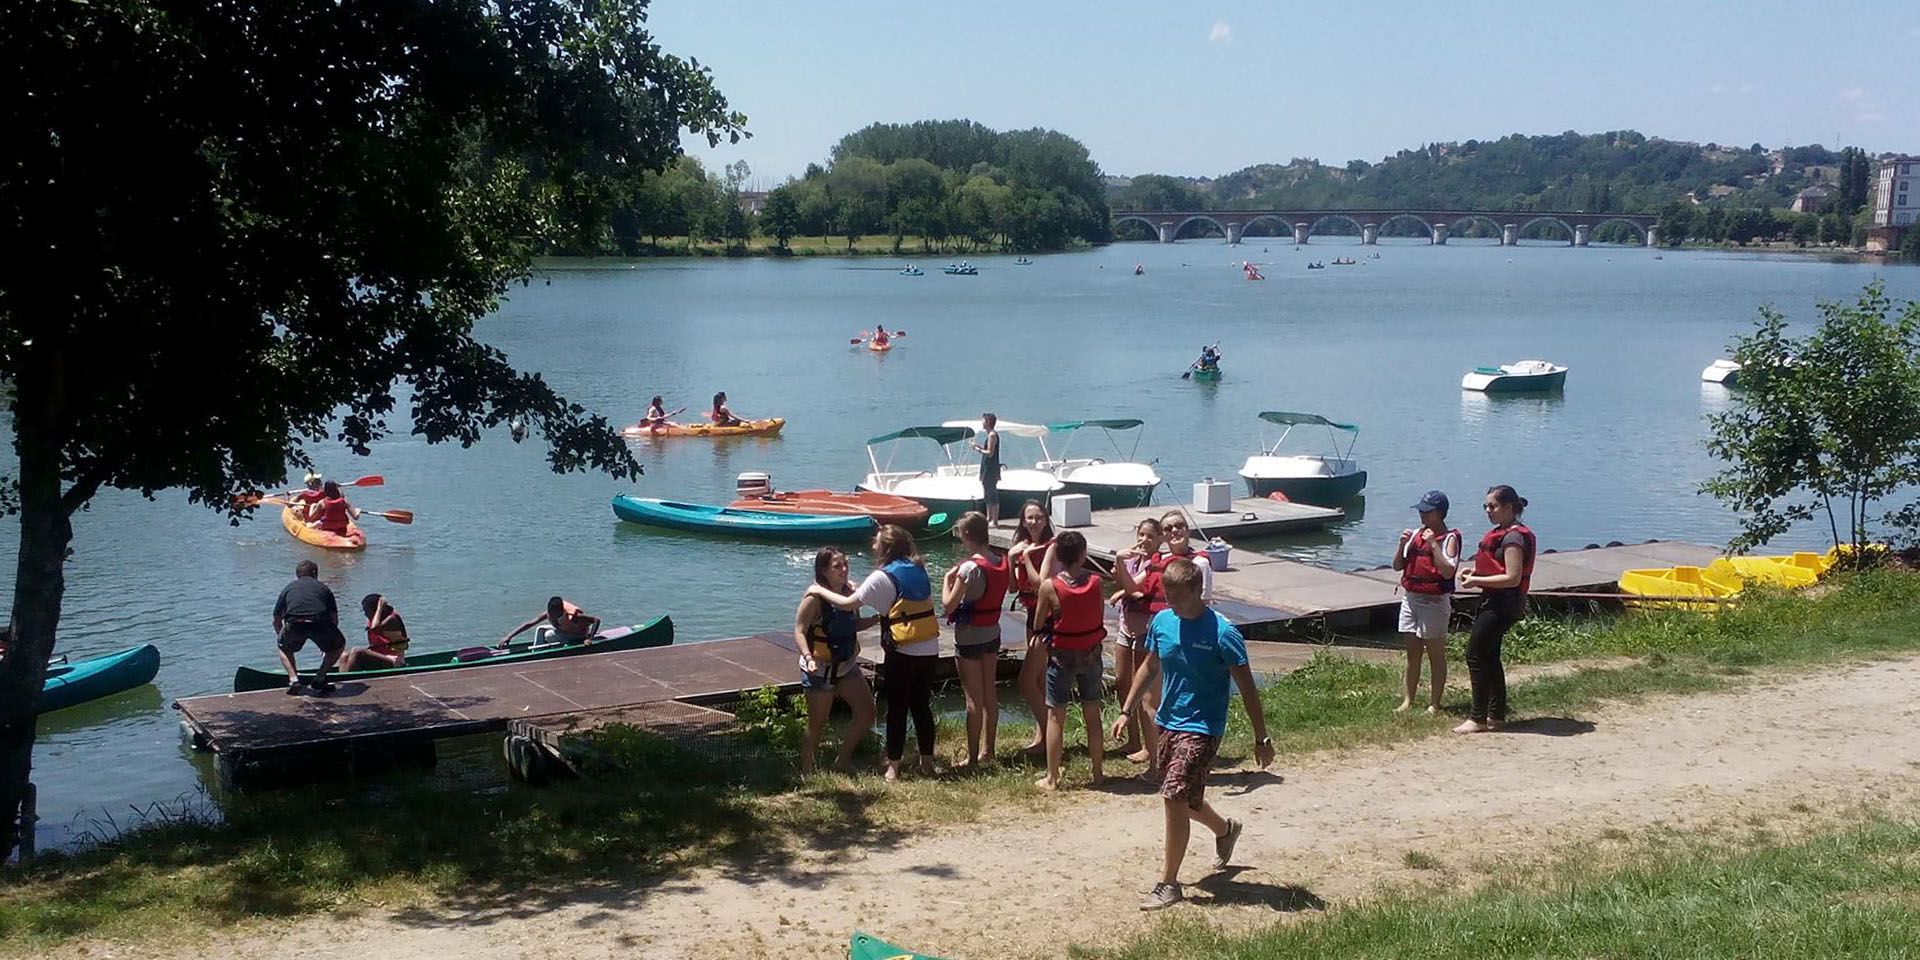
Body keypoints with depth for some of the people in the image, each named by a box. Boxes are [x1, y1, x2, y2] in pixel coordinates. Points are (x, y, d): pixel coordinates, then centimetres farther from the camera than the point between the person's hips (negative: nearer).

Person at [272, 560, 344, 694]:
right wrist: (326, 644, 46)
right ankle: (320, 679, 15)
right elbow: (334, 619, 32)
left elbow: (276, 621, 34)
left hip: (294, 624, 1)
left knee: (284, 648, 32)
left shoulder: (288, 588, 31)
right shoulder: (323, 588, 30)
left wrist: (282, 636, 54)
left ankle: (293, 679, 10)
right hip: (321, 623, -1)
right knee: (339, 645, 28)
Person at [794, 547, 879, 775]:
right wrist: (808, 657, -37)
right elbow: (799, 632, -22)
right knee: (817, 724, 1)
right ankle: (806, 771, 18)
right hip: (820, 668, -7)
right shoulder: (814, 598, -19)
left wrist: (878, 618, -3)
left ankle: (843, 760, 21)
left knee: (866, 714, 4)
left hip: (847, 665, 7)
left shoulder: (850, 591, 1)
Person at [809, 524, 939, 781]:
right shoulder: (918, 570, 8)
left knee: (896, 710, 5)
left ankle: (893, 767, 10)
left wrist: (821, 591, 5)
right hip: (930, 650, 6)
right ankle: (927, 762, 21)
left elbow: (849, 604, -8)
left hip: (903, 653, -6)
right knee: (922, 706, 15)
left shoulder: (883, 577, -10)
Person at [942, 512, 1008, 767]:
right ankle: (988, 749, 27)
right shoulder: (1003, 563, 0)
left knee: (974, 698, -1)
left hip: (969, 637, -7)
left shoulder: (970, 568, -22)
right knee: (990, 694, 16)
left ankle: (972, 756, 6)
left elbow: (948, 605, -20)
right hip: (993, 633, 7)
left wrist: (947, 579, -4)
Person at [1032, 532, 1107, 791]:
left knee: (1056, 716, 7)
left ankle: (1052, 778, 10)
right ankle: (1098, 772, 23)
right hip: (1091, 653, 2)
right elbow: (1101, 616, -1)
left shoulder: (1050, 586, -16)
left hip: (1061, 655, -2)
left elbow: (1039, 623, -5)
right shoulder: (1096, 581, -10)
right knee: (1092, 715, 14)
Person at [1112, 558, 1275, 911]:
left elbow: (1246, 688, -13)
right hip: (1167, 722, 7)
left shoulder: (1221, 633, -19)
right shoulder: (1162, 621, -1)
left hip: (1201, 728, -7)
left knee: (1175, 798, -14)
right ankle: (1225, 829, 50)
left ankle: (1169, 884, -2)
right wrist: (1126, 711, 13)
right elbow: (1150, 668, 15)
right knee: (1182, 798, 19)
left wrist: (1261, 738, -11)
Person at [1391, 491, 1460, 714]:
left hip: (1434, 601, -7)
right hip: (1411, 598, 7)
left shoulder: (1449, 538, -9)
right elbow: (1397, 566, 12)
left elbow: (1448, 571, -21)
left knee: (1436, 654, 2)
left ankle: (1434, 704, 8)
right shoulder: (1416, 535, 11)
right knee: (1412, 653, 11)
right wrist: (1402, 545, -5)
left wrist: (1433, 544, -22)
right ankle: (1408, 700, 17)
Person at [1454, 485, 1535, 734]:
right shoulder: (1502, 532, 14)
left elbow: (1512, 578, -22)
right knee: (1489, 656, 16)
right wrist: (1475, 572, 9)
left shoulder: (1513, 536, -17)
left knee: (1475, 654, -9)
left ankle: (1478, 718, -5)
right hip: (1494, 601, 11)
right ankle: (1497, 715, 23)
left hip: (1502, 603, -11)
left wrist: (1478, 581, -19)